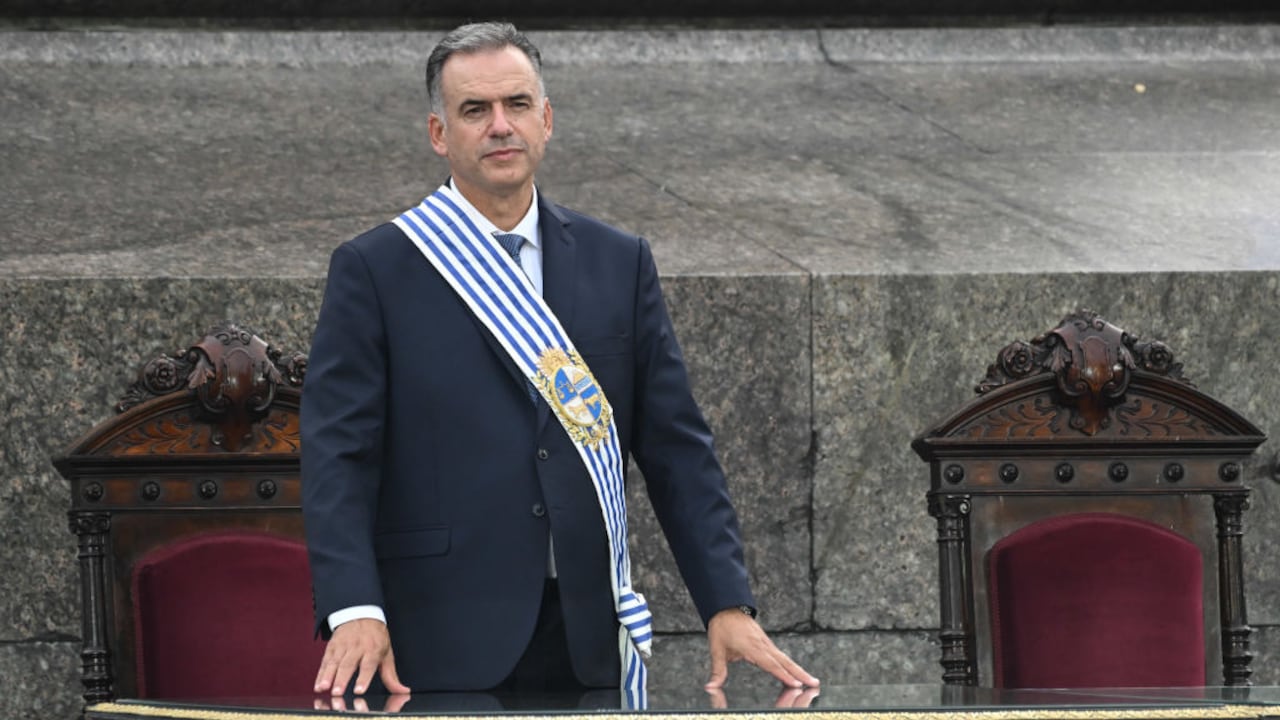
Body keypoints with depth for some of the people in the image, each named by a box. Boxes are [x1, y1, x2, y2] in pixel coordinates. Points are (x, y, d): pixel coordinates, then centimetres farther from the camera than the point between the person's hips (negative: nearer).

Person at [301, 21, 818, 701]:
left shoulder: (620, 264, 12)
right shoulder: (372, 271, 2)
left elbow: (677, 447, 10)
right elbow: (338, 455, -5)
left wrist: (727, 605, -1)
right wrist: (354, 612, -19)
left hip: (584, 646, 3)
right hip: (439, 649, -3)